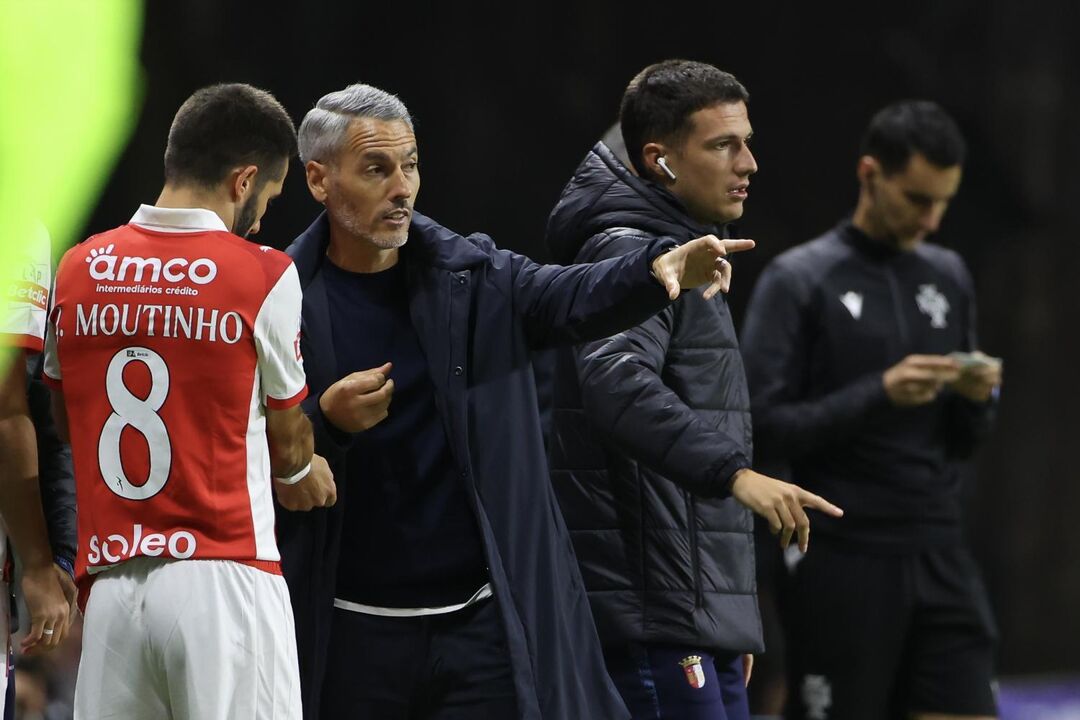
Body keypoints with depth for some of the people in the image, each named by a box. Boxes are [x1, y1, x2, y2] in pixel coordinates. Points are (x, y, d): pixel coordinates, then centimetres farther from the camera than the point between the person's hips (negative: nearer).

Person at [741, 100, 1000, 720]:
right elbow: (766, 425, -11)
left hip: (942, 559, 5)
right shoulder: (798, 280, -4)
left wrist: (977, 399, -6)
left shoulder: (949, 276, 13)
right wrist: (879, 394, -20)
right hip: (846, 568, -5)